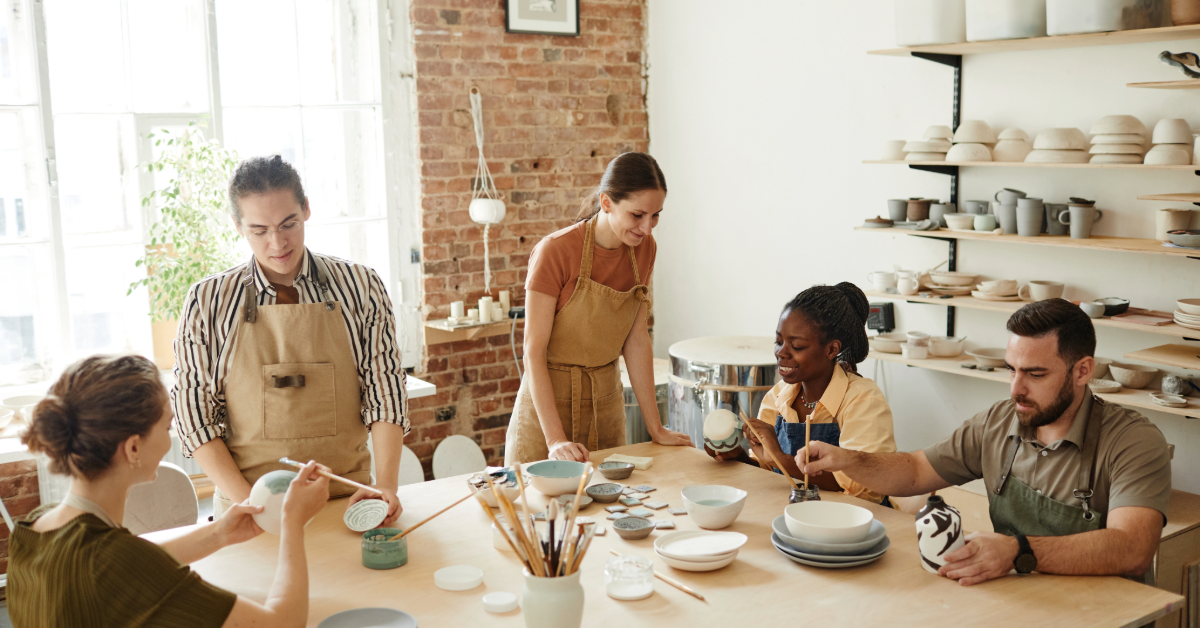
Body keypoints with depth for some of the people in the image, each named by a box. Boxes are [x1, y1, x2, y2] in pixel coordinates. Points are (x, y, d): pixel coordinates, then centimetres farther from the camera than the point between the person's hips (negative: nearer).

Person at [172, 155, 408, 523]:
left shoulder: (360, 286, 4)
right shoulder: (207, 302, 2)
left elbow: (384, 387, 3)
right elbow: (193, 409, 2)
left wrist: (385, 485, -9)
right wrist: (246, 501, -9)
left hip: (346, 499, 1)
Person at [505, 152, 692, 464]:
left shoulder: (644, 249, -3)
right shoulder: (555, 251, -20)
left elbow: (636, 339, 2)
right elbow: (534, 350, -19)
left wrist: (656, 429, 1)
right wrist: (555, 439, -25)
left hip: (606, 402, 5)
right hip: (549, 401, -5)